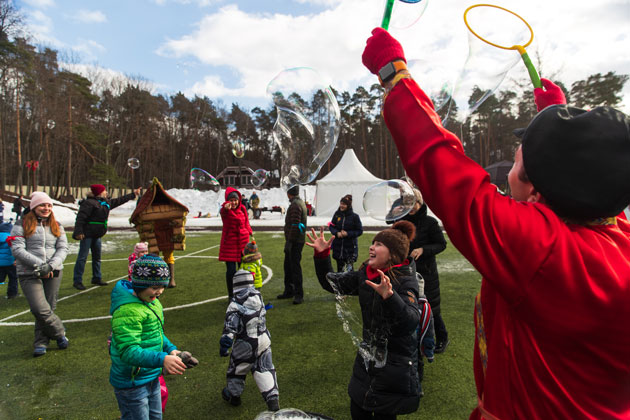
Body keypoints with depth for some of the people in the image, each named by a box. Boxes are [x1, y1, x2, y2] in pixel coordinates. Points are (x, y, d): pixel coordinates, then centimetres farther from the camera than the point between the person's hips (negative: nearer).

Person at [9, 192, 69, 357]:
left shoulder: (56, 226, 13)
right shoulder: (22, 225, 2)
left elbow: (63, 248, 5)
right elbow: (17, 249, -8)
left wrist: (51, 265, -12)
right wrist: (39, 265, -16)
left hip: (53, 272, 3)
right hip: (29, 274, -3)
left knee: (49, 308, 5)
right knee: (41, 310, -11)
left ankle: (41, 343, 20)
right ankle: (60, 333, 12)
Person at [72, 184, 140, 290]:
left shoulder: (106, 202, 13)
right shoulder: (89, 203, -14)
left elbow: (119, 201, 26)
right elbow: (80, 218, -19)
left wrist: (133, 194, 28)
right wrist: (79, 232, -24)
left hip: (96, 235, 9)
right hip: (87, 234, -9)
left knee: (97, 257, 15)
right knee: (82, 257, -5)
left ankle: (97, 278, 26)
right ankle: (77, 281, 1)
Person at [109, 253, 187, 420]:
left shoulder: (152, 301, 1)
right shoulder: (127, 311, -28)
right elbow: (128, 351, -33)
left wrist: (171, 349, -3)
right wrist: (162, 360, -43)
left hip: (152, 378, 9)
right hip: (132, 384, -9)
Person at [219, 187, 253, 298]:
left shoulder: (242, 208, 5)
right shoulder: (225, 211, -10)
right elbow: (223, 212, -37)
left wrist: (249, 232, 10)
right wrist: (226, 208, -58)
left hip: (243, 242, 4)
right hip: (229, 243, -4)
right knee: (231, 270, -4)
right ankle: (231, 296, 12)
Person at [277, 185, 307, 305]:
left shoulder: (295, 205, -17)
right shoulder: (300, 202, 16)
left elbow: (295, 225, -24)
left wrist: (289, 241, -22)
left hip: (295, 242, -11)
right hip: (295, 241, 11)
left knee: (295, 267, -6)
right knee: (288, 266, 17)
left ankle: (299, 294, 2)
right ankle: (289, 291, 28)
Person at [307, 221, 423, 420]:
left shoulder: (405, 281, -21)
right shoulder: (365, 274, -2)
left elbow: (411, 322, -34)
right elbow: (332, 282, 6)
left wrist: (389, 296, -50)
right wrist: (322, 255, -5)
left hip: (395, 364, -6)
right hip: (367, 357, 6)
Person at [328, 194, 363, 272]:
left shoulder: (354, 216, -7)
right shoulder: (337, 214, 2)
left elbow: (360, 231, -4)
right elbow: (331, 226, 9)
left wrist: (348, 234, -17)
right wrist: (336, 233, -11)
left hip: (350, 247, -3)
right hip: (338, 246, 3)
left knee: (349, 268, -10)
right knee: (340, 267, 11)